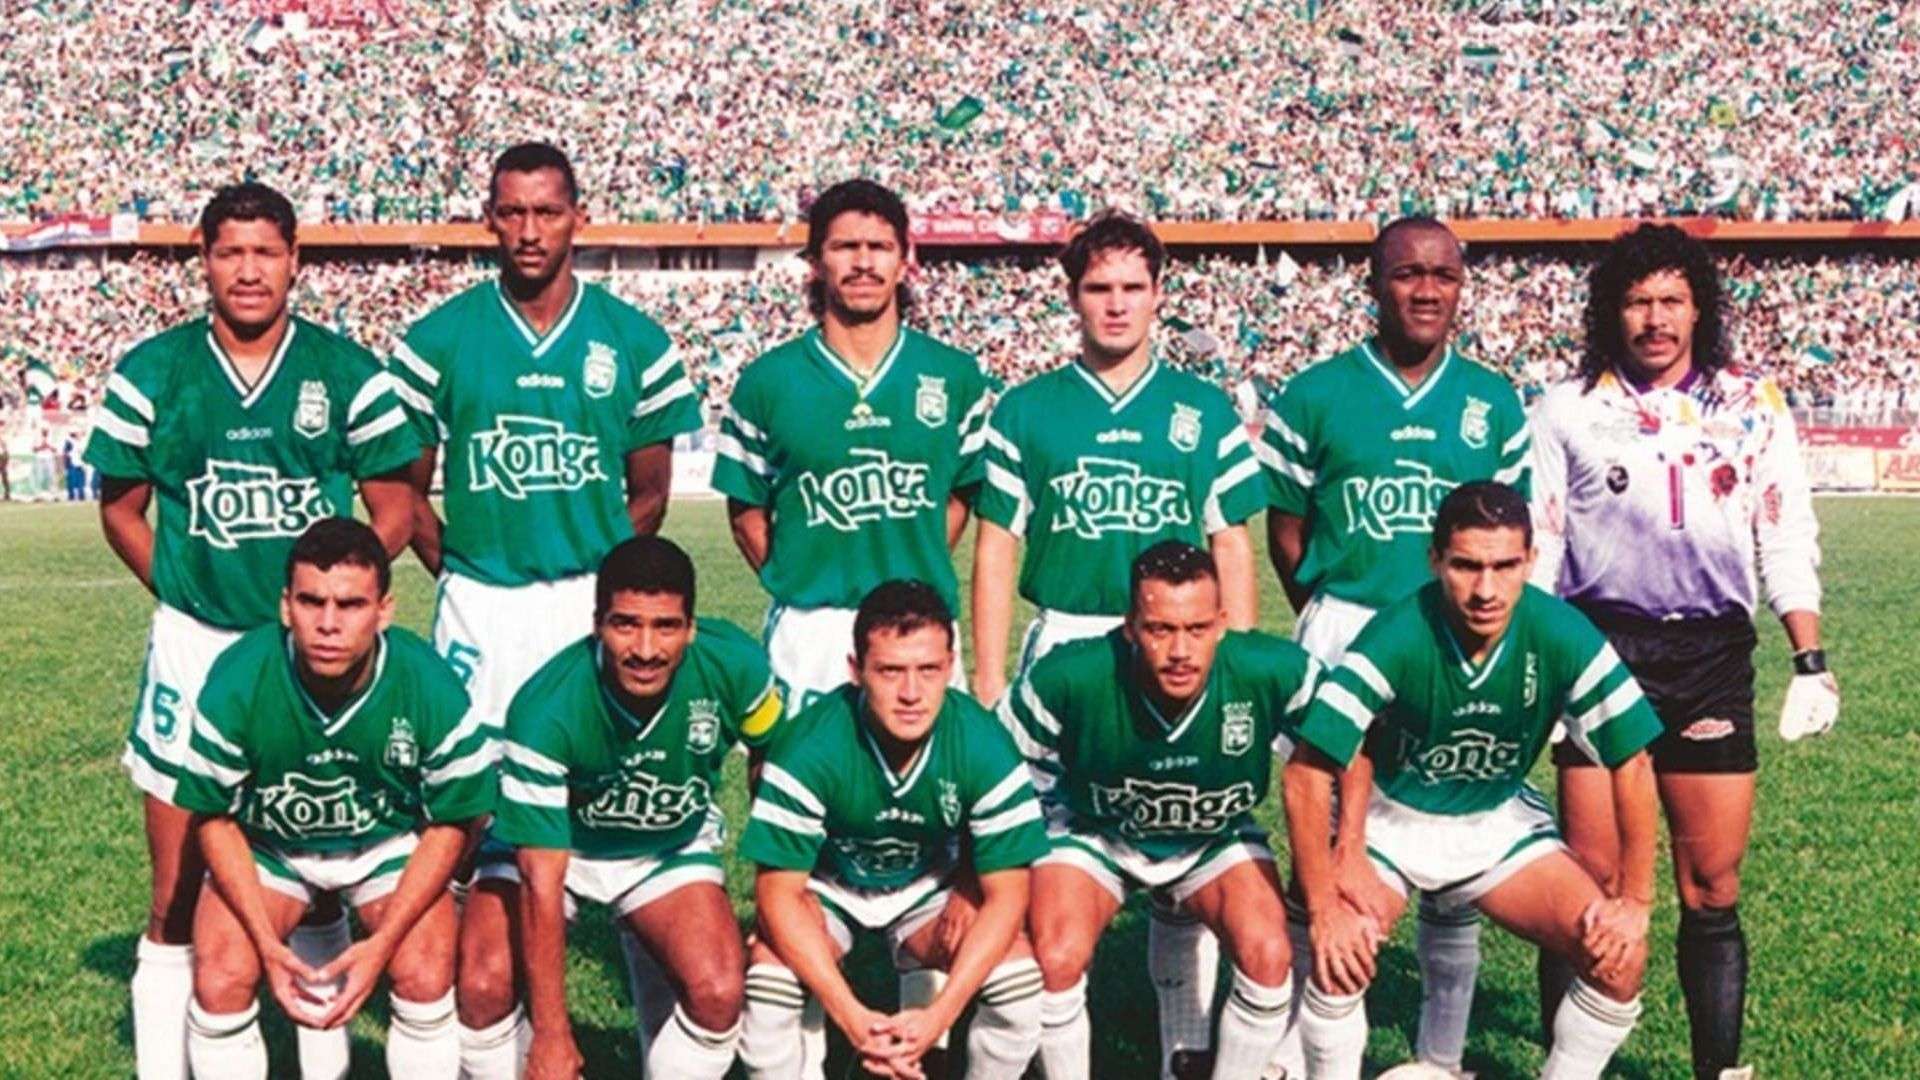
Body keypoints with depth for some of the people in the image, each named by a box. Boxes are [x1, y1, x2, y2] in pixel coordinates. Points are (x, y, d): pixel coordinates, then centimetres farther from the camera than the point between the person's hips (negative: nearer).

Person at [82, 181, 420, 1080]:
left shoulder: (348, 373, -1)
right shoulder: (152, 373, 1)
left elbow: (394, 508, 4)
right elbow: (120, 507, 9)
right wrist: (182, 594, -3)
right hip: (194, 646, 0)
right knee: (179, 893, 3)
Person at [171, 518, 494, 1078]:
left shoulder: (433, 689, -26)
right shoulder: (236, 683, -26)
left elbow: (451, 823, -13)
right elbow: (214, 817, -12)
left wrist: (383, 941, -22)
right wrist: (268, 942, -21)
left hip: (390, 839, 0)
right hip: (264, 843, 1)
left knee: (426, 979, -22)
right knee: (220, 980, -20)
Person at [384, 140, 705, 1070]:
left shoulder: (632, 341, 3)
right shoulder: (441, 339, 3)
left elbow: (650, 491, 10)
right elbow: (405, 487, 9)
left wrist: (602, 577, 5)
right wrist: (457, 573, 2)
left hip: (597, 602, 0)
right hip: (481, 609, 0)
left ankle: (666, 1043, 13)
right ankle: (486, 1052, 11)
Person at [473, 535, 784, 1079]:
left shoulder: (733, 665, -26)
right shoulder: (546, 708, -33)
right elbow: (542, 882, -30)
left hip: (674, 845, 2)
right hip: (551, 844, -2)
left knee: (718, 992, -23)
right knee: (483, 986, -25)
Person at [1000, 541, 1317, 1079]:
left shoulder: (1275, 673, -31)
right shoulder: (1066, 680, -33)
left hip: (1217, 838, 1)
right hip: (1093, 831, -1)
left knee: (1268, 955, -22)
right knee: (1056, 959, -25)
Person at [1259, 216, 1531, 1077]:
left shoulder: (1495, 402, 8)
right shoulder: (1313, 395, 1)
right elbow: (1285, 528, 4)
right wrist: (1329, 623, 0)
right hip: (1344, 633, -2)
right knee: (1327, 845, 0)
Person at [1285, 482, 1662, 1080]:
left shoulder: (1563, 636, -23)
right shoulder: (1396, 638, -29)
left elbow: (1632, 763, -12)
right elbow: (1307, 773, -27)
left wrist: (1634, 900, -12)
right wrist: (1324, 909, -27)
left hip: (1500, 818, 3)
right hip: (1392, 816, -3)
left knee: (1619, 957, -14)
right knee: (1339, 960, -28)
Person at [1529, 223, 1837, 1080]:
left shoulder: (1753, 407, 9)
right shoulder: (1568, 409, 5)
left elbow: (1788, 542, 8)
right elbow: (1534, 549, 5)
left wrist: (1811, 663, 2)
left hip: (1713, 657, 1)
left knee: (1713, 889, 4)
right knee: (1593, 884, -1)